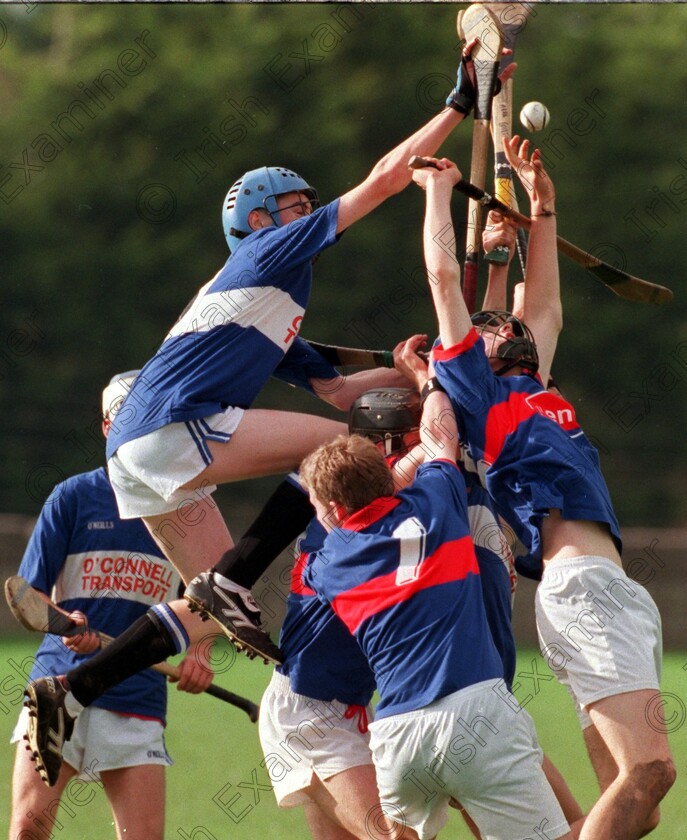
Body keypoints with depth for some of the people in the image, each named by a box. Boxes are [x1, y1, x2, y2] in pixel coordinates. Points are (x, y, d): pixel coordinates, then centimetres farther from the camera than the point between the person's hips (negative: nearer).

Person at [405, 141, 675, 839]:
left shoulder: (532, 393, 30)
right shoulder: (473, 391, 10)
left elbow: (546, 309, 42)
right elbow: (444, 277, 9)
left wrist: (543, 207, 41)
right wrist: (439, 189, 21)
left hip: (616, 592, 9)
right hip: (579, 585, -9)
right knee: (647, 767, -23)